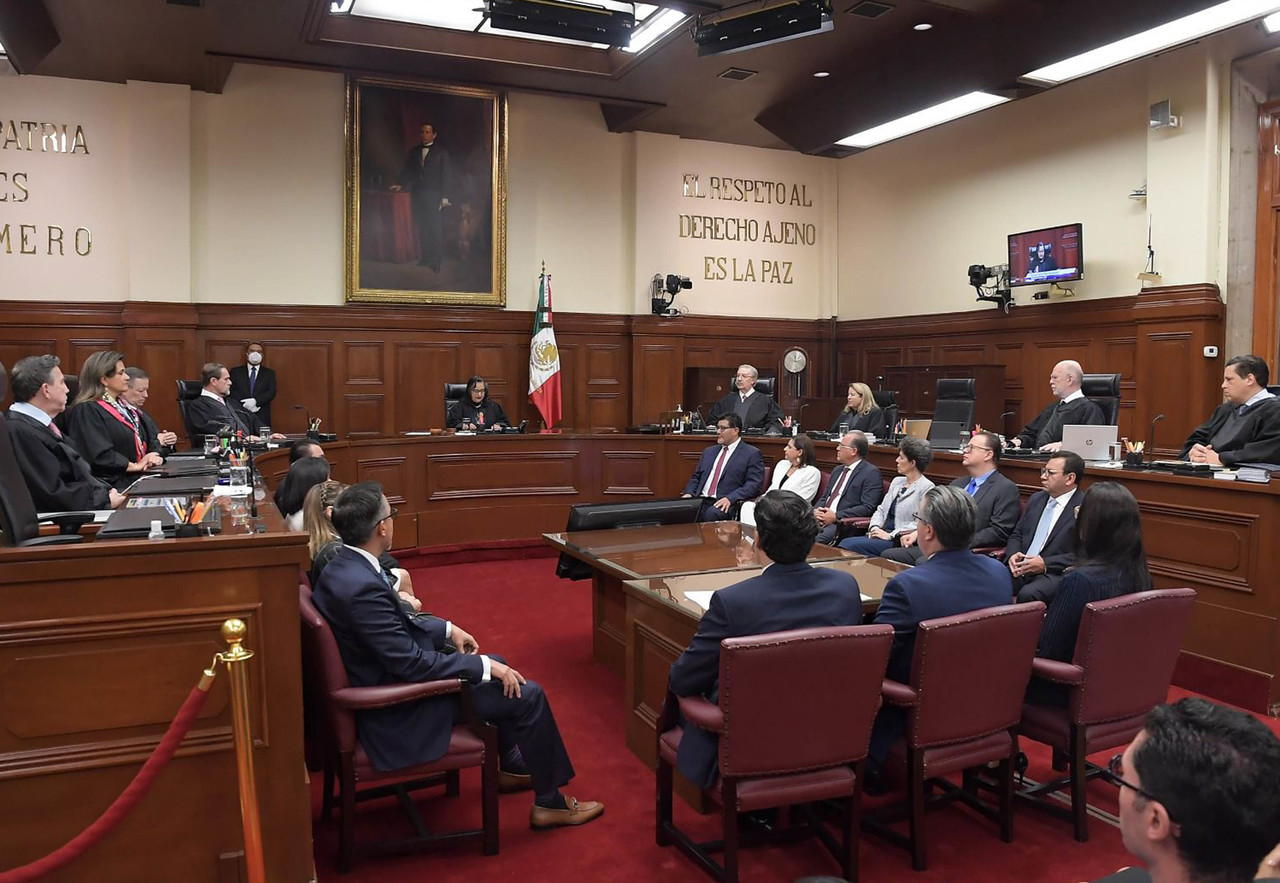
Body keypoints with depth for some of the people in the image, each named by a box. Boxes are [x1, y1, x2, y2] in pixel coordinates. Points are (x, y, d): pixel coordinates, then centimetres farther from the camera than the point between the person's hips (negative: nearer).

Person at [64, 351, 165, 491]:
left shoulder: (122, 405, 21)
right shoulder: (87, 411, -7)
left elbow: (141, 442, 21)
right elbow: (100, 456, -16)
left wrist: (151, 458, 0)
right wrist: (136, 466, -12)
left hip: (137, 478, 8)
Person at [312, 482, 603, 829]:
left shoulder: (342, 567, -1)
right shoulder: (362, 587, -32)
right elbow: (411, 662, -28)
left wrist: (447, 628, 10)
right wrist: (484, 666, -19)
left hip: (383, 682, 10)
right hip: (397, 716, -10)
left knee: (496, 666, 23)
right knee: (527, 695, -6)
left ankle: (511, 764, 41)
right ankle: (549, 802, 12)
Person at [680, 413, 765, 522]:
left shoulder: (752, 454, 4)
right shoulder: (709, 452, 25)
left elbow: (755, 484, -7)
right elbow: (696, 477, 25)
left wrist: (730, 498, -20)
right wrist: (689, 493, 3)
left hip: (725, 505, -5)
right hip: (700, 501, 5)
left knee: (712, 513, -37)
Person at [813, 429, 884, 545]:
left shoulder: (871, 473, -3)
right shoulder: (837, 470, 24)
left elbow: (868, 507, -12)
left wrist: (836, 516, -16)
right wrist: (816, 511, 2)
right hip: (821, 520, 7)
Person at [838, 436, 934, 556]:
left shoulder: (927, 488, -7)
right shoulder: (897, 481, 20)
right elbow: (881, 510, 22)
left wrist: (891, 535, -17)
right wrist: (874, 527, 0)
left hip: (899, 541, -8)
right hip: (883, 534, 8)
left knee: (849, 544, -26)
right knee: (845, 542, -19)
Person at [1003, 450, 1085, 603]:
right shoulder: (1036, 499, 19)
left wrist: (1045, 564, -17)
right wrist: (1013, 555, 0)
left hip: (1054, 574, -6)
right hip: (1020, 568, 6)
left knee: (1028, 594, -36)